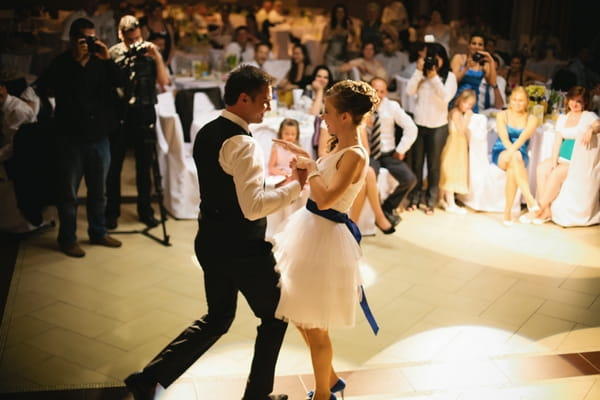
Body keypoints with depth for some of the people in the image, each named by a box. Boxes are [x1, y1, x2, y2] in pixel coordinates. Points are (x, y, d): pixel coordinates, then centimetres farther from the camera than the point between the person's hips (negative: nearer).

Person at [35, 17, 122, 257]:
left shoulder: (100, 62, 7)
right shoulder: (61, 64, -1)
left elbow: (120, 83, -6)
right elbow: (44, 90, -12)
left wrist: (107, 60, -16)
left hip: (99, 137, 3)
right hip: (71, 139, -3)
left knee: (99, 190, 13)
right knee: (69, 192, 3)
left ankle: (98, 232, 28)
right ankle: (67, 239, 15)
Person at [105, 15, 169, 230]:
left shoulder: (148, 53, 4)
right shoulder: (113, 53, -1)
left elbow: (164, 81, -1)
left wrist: (157, 57, -12)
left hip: (144, 115, 1)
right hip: (119, 115, -1)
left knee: (145, 165, 9)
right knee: (114, 165, 4)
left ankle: (145, 210, 21)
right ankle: (112, 212, 16)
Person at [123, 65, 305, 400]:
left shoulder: (207, 133, 7)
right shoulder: (242, 143, -22)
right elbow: (253, 207, -30)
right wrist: (295, 185, -21)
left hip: (211, 243, 9)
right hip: (242, 249, -9)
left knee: (218, 317, 23)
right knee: (275, 316, 14)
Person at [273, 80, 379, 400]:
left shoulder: (355, 156, -21)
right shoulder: (341, 148, 7)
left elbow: (326, 199, -29)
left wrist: (310, 169, -15)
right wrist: (304, 158, 13)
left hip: (324, 236, -10)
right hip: (310, 228, 10)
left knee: (314, 326, 5)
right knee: (299, 316, 21)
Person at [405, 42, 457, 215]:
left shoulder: (449, 76, -3)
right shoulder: (421, 74, 1)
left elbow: (446, 97, -16)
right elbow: (410, 91, -10)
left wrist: (434, 77, -21)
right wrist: (419, 71, -16)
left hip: (438, 126, -2)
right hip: (419, 124, 2)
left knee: (434, 164, 6)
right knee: (417, 163, 9)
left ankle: (430, 201, 13)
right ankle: (414, 198, 19)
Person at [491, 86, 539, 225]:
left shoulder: (531, 119, 7)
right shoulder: (502, 115, 7)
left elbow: (523, 138, -13)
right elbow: (504, 137, -9)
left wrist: (512, 151, -33)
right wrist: (513, 153, -28)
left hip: (520, 155, 1)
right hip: (500, 153, -1)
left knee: (512, 169, -36)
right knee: (515, 157, -37)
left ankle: (507, 211, -35)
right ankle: (530, 200, -47)